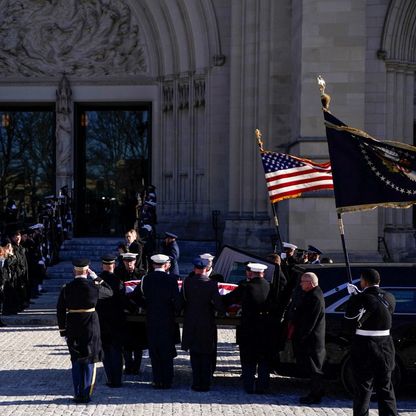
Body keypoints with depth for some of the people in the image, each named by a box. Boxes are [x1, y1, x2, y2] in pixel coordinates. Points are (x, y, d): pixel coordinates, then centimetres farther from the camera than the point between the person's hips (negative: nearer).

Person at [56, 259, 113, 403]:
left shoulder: (66, 289, -6)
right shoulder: (93, 286, -10)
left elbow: (60, 311, -3)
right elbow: (109, 291, 10)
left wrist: (63, 330, 5)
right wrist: (96, 278, 10)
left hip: (73, 327, 2)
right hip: (91, 325, -1)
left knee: (76, 362, 13)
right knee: (89, 361, 9)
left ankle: (78, 394, 14)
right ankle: (86, 394, 8)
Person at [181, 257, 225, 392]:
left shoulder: (187, 282, -7)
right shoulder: (212, 284, -12)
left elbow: (182, 301, -1)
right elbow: (219, 305, -15)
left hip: (191, 324, 1)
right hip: (207, 325, -1)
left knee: (194, 355, 11)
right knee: (206, 356, 10)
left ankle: (197, 383, 11)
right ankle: (205, 384, 11)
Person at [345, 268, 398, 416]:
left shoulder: (363, 298, -16)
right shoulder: (389, 298, 4)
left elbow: (353, 321, -23)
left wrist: (353, 298, -14)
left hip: (365, 349, -5)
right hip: (385, 348, 5)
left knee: (363, 388, 4)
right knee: (385, 388, 14)